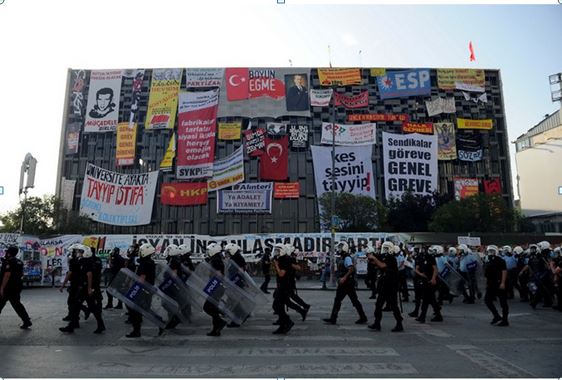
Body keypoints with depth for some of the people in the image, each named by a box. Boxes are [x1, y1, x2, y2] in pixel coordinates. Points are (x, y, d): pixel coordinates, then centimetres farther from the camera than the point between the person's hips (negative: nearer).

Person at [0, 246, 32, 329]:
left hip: (8, 288, -8)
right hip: (17, 287, 8)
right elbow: (21, 274, 17)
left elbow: (7, 275, -22)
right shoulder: (19, 262, 11)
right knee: (17, 304, 11)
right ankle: (27, 321, 5)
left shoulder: (8, 262, -15)